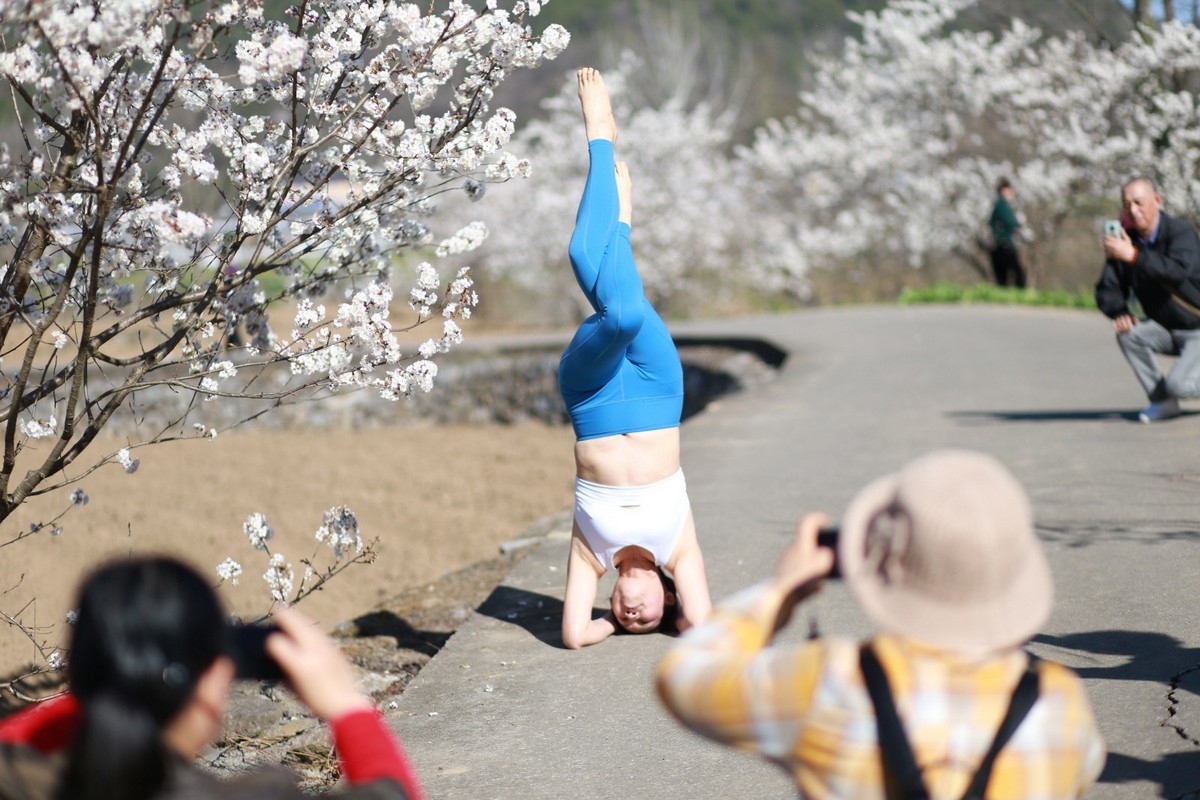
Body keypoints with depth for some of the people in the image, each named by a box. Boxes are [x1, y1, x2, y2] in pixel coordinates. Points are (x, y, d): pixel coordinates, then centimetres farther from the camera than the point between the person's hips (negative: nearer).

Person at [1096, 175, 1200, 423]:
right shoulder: (1125, 240, -4)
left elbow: (1180, 270, -39)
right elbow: (1108, 289, -1)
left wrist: (1134, 256, -47)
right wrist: (1119, 313, -23)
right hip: (1167, 330, 6)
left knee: (1178, 385, -26)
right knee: (1127, 333, -22)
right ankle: (1163, 402, -4)